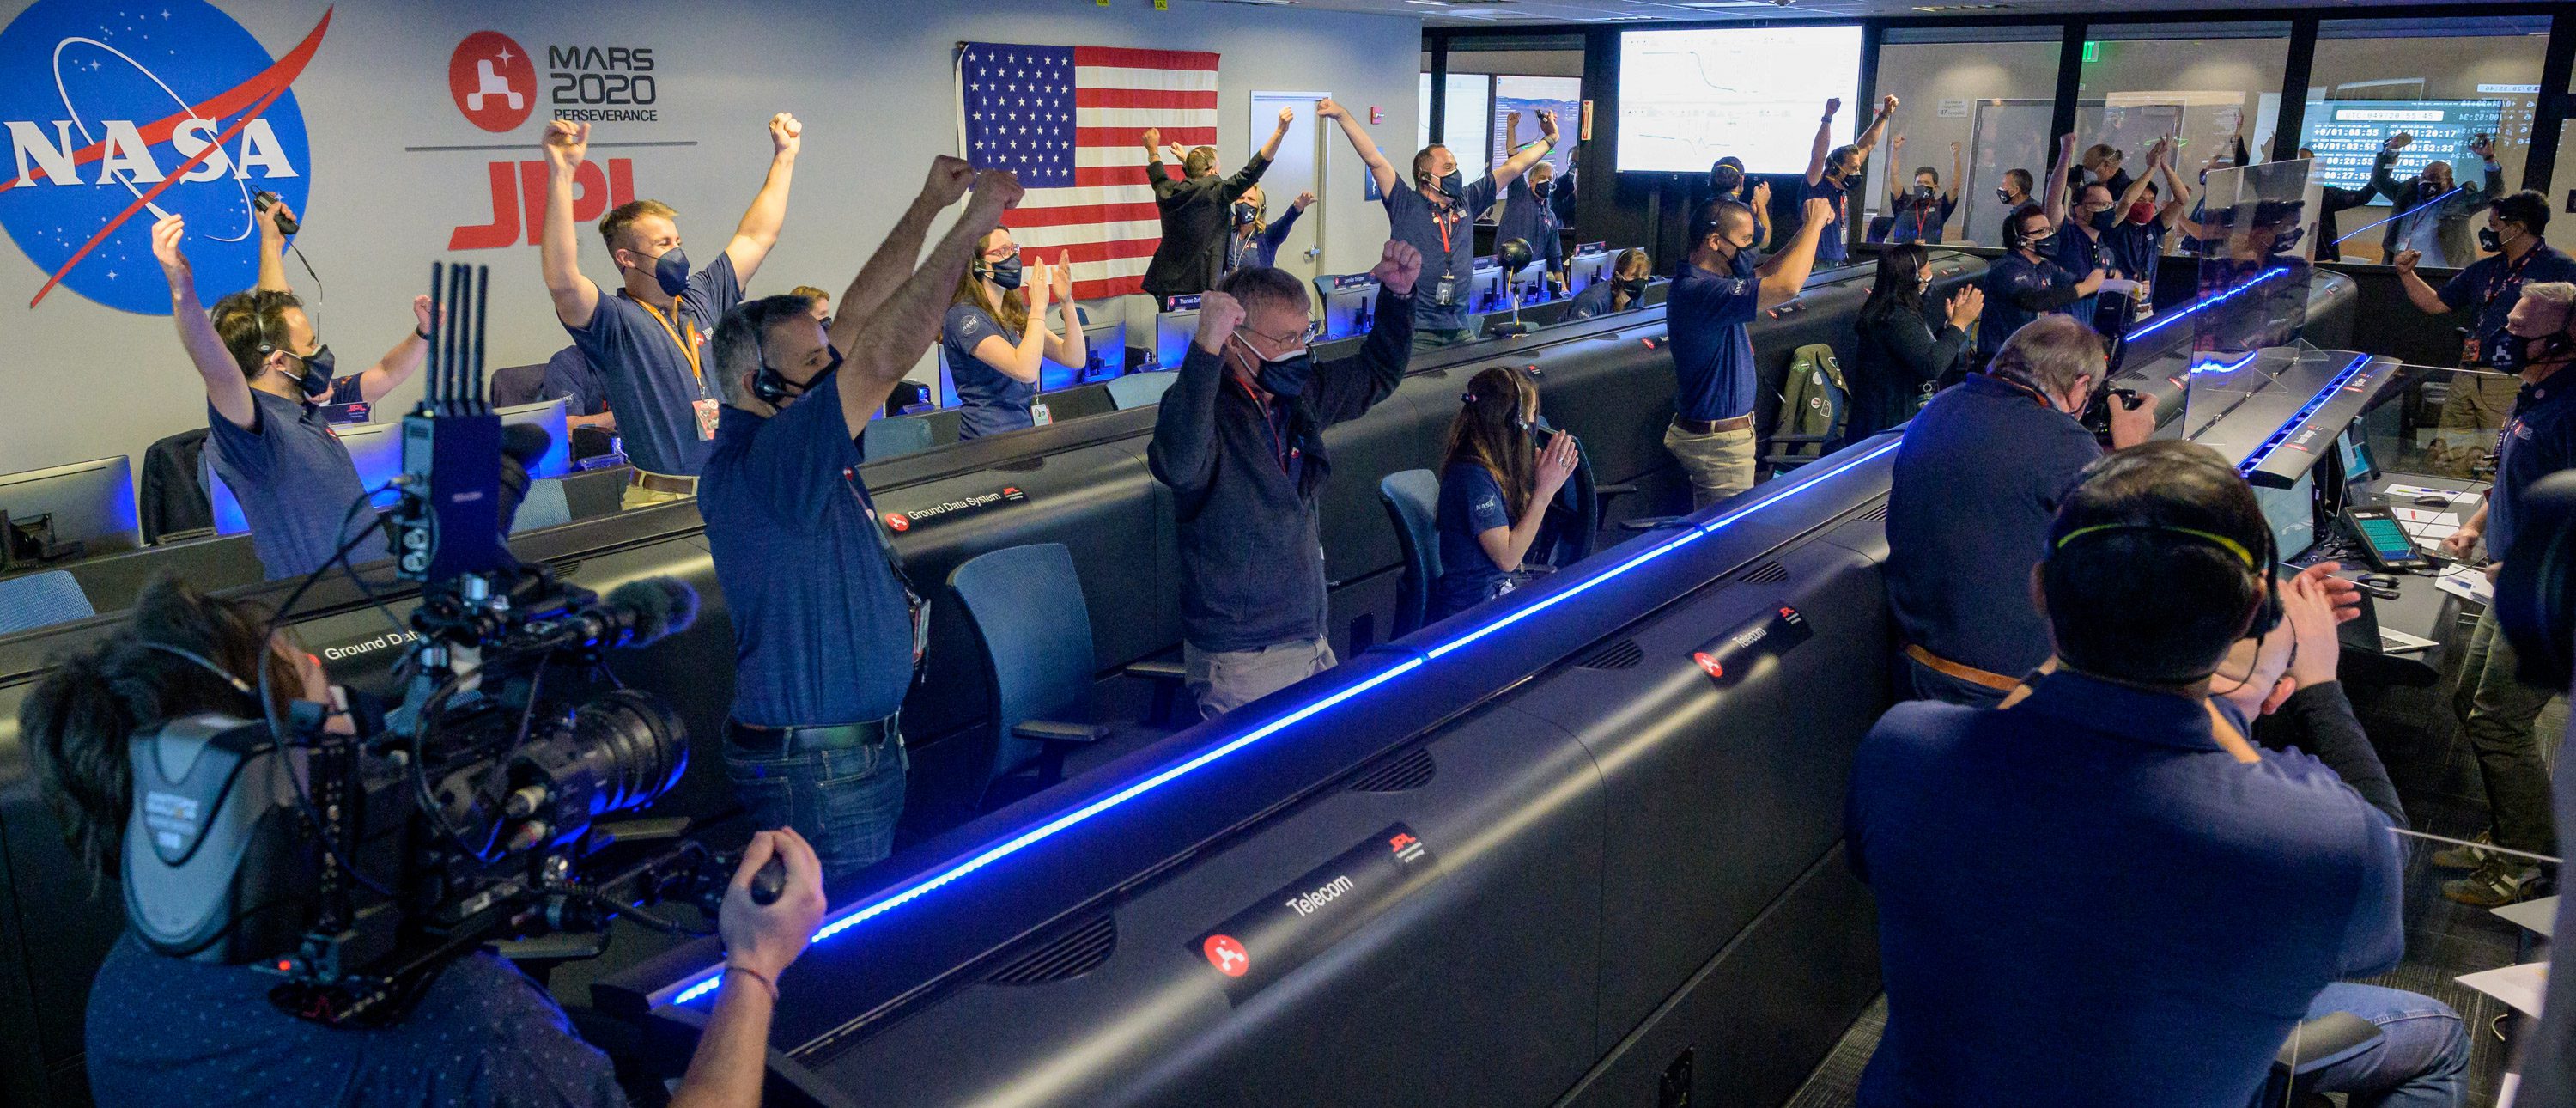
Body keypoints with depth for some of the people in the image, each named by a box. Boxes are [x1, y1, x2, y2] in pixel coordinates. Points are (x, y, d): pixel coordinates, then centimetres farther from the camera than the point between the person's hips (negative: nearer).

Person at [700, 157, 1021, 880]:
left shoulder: (782, 437, 6)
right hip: (819, 771, -10)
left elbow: (858, 319, 10)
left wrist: (929, 206, 9)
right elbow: (882, 360, -28)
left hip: (859, 749, 10)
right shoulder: (759, 462, -20)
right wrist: (969, 229, -24)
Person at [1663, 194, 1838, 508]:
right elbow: (1786, 285, -34)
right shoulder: (1697, 291, -26)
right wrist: (1814, 224, -19)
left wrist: (1812, 226, 7)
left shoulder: (1699, 281, 7)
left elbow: (1766, 271, 21)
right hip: (1719, 442, -10)